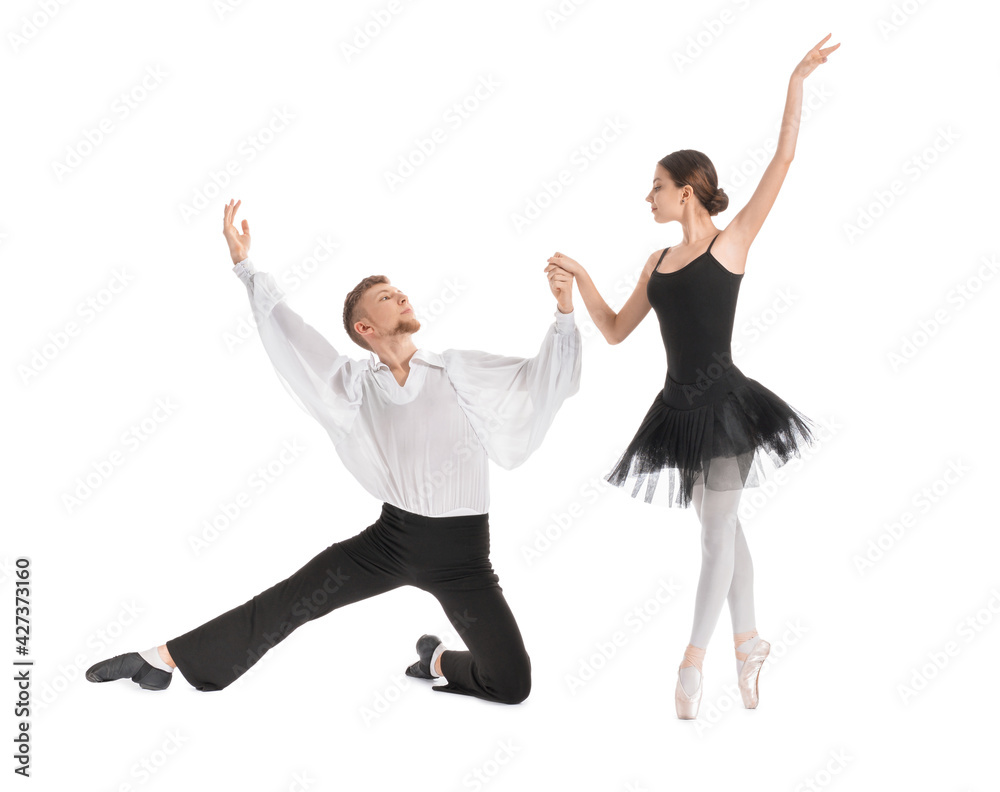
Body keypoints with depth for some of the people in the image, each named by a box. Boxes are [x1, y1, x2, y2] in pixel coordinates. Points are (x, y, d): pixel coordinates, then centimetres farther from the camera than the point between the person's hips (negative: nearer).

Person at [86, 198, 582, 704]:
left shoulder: (461, 371, -1)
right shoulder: (357, 384, 3)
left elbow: (542, 380, -5)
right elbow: (291, 332, 6)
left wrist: (564, 312, -17)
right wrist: (245, 266, 3)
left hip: (461, 554, -1)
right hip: (390, 537, 1)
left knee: (512, 686, -7)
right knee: (286, 604, -3)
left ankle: (440, 662, 24)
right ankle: (164, 659, 10)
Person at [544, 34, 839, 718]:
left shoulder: (731, 243, -5)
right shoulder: (659, 262, 11)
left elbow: (783, 160, -10)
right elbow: (616, 330, 14)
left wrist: (798, 82, -11)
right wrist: (580, 278, 2)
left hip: (724, 401, -6)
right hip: (682, 405, 6)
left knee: (718, 530, 2)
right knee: (724, 526, 16)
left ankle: (696, 656, 10)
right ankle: (749, 642, 30)